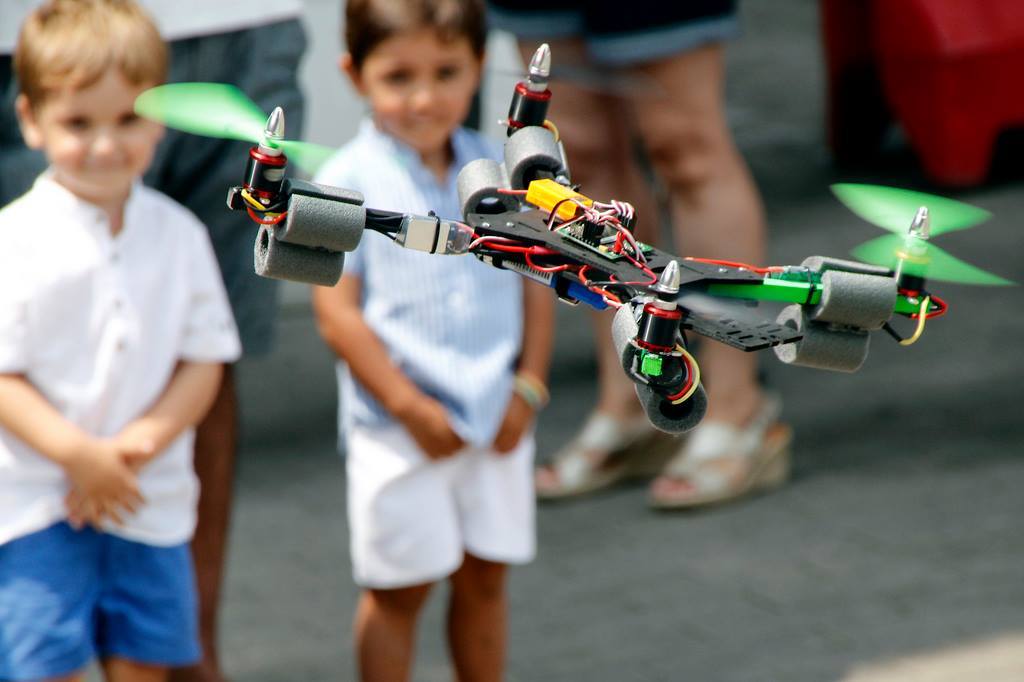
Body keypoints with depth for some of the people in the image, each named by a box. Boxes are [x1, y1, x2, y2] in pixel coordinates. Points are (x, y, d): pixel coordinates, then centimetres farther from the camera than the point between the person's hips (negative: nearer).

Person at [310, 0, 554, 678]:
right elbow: (337, 311, -13)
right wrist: (410, 406, -16)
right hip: (397, 434, -4)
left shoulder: (499, 168, 3)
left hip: (497, 424, 4)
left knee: (484, 578, 14)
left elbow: (536, 281, 7)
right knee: (398, 590, 5)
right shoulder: (350, 183, -11)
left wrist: (528, 388, -4)